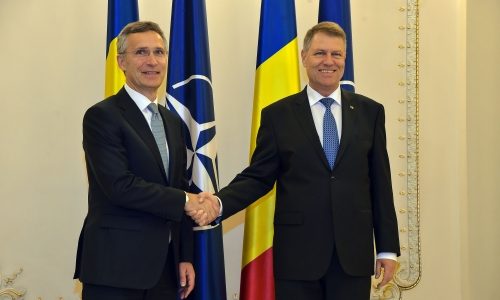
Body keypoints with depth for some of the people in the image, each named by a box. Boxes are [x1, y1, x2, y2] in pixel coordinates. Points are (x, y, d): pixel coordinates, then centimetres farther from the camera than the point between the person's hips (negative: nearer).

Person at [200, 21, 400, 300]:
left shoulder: (370, 111, 7)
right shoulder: (278, 115, 3)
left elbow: (380, 183, 6)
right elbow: (258, 177, 1)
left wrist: (388, 248, 5)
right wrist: (219, 202, -17)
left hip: (354, 254, 1)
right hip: (298, 254, -1)